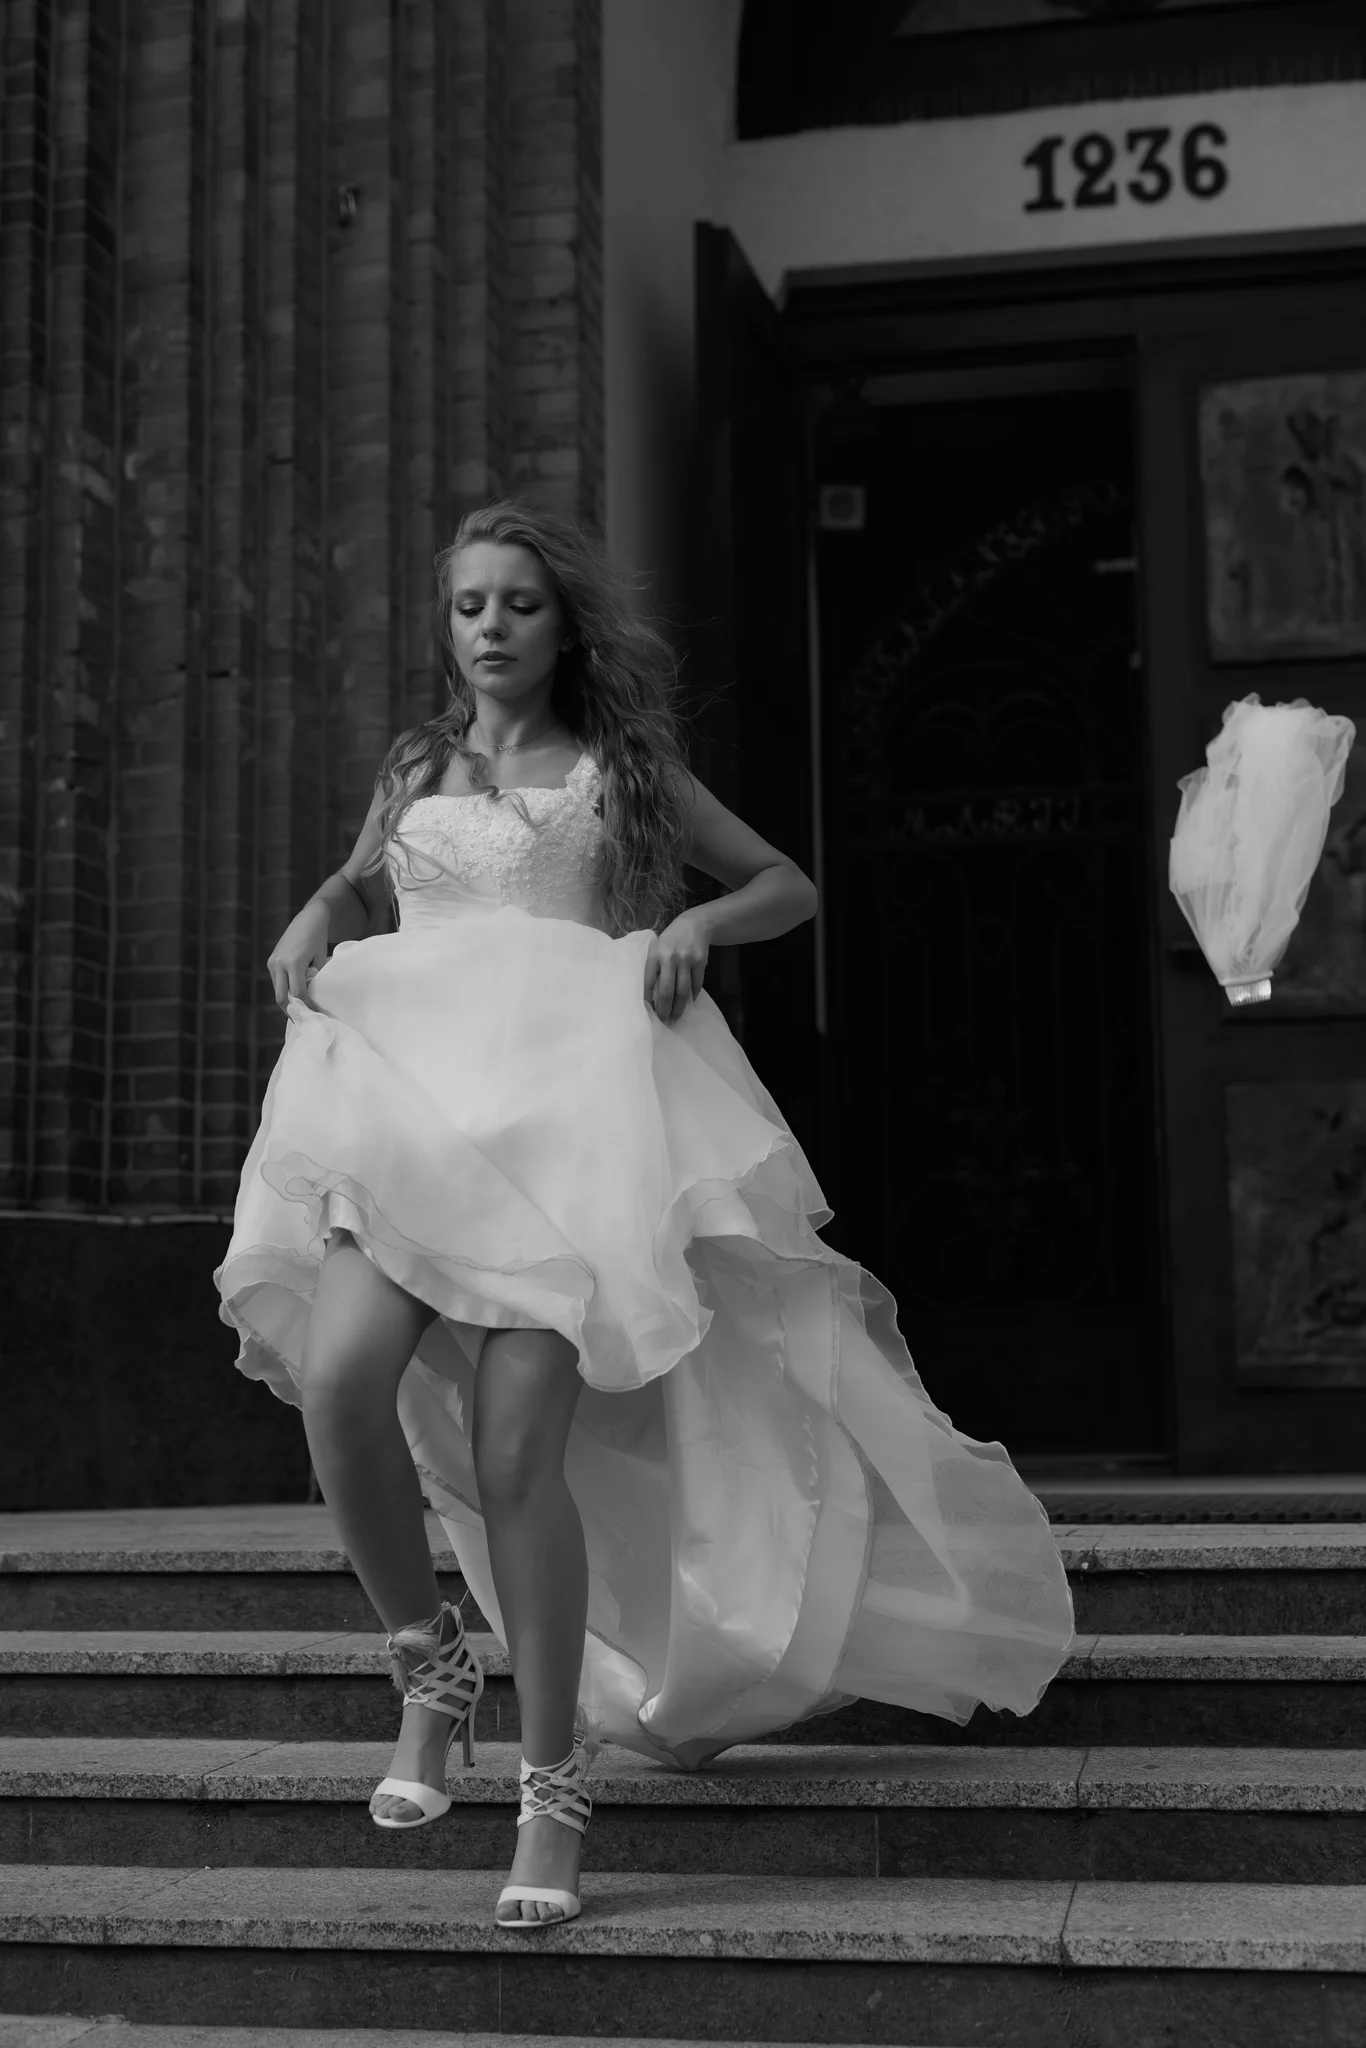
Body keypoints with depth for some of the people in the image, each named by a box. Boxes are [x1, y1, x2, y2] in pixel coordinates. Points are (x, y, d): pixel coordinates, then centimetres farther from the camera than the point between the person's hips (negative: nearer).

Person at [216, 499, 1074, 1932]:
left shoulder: (621, 767, 15)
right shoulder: (415, 773, 22)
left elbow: (790, 886, 18)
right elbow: (357, 882, 41)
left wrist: (698, 921, -3)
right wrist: (317, 922, 17)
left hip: (573, 1106, -3)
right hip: (413, 1103, 3)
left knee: (517, 1448, -18)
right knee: (339, 1376, -25)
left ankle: (554, 1791, -6)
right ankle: (430, 1671, -1)